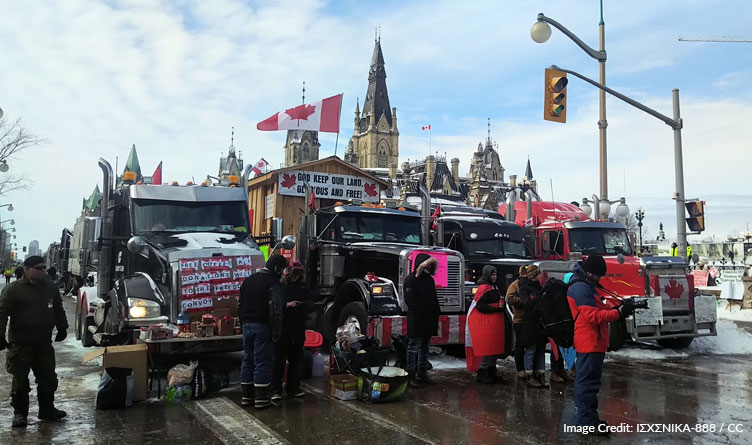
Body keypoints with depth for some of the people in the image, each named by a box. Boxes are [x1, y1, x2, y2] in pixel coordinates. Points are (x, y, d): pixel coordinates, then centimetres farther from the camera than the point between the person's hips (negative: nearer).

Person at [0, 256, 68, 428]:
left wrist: (62, 328, 21)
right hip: (20, 343, -5)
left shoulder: (51, 288, 9)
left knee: (48, 378, 10)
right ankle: (19, 412, 16)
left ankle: (47, 409, 23)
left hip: (44, 342, 5)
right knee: (20, 380, 2)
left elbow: (58, 310, 21)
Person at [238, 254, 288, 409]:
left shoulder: (248, 280, 14)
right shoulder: (273, 282, -11)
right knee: (262, 361, -1)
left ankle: (246, 395, 19)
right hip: (262, 326, -7)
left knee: (247, 359, 13)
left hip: (247, 325, 7)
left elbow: (240, 304, 17)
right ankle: (261, 397, 3)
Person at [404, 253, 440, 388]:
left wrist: (436, 315, 11)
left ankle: (422, 373, 21)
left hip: (428, 321, 8)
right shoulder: (411, 279, -8)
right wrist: (421, 313, -20)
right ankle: (411, 376, 1)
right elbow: (410, 300, -16)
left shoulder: (429, 279, 16)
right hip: (416, 321, -8)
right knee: (414, 348, -3)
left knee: (424, 348, 13)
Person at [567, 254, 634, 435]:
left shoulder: (585, 286, 18)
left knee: (584, 381, 15)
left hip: (588, 343, 11)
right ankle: (588, 422, -7)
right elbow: (594, 316, -21)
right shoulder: (581, 288, -16)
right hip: (590, 343, -11)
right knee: (588, 382, -9)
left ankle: (584, 418, 24)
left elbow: (597, 309, 19)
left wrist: (619, 306, 7)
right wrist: (619, 313, -19)